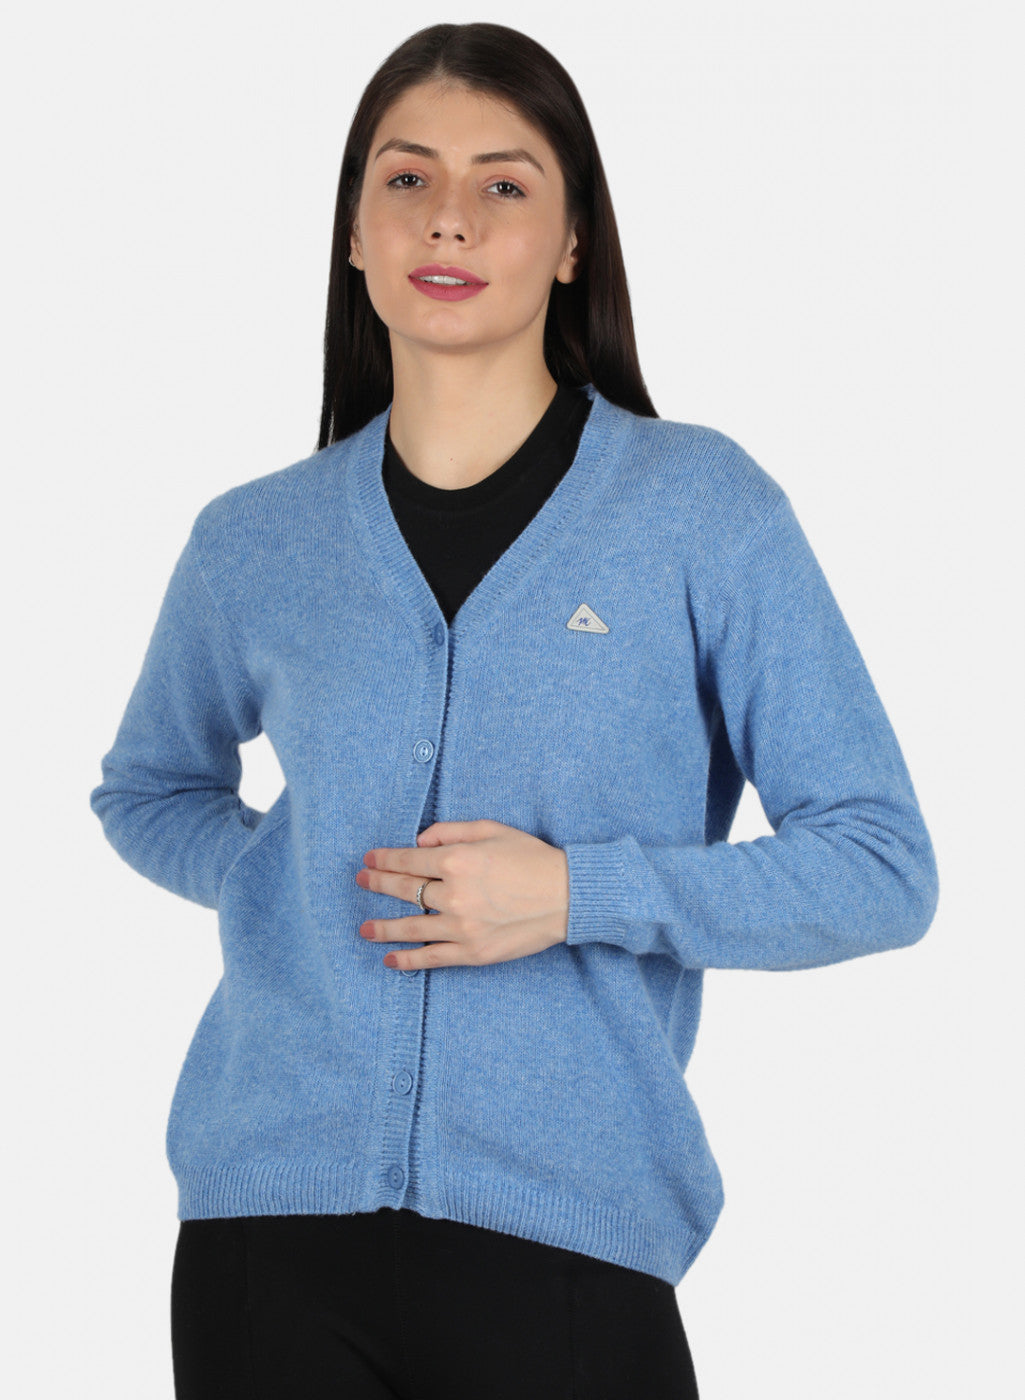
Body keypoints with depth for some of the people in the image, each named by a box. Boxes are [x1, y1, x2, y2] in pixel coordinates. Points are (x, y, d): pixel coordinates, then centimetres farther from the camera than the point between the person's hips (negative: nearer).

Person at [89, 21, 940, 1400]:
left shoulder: (705, 508, -2)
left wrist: (576, 894, -14)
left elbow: (883, 866, -3)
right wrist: (265, 879, 3)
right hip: (272, 1210, 2)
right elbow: (147, 789, 24)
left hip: (566, 1225, -2)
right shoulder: (253, 543, 6)